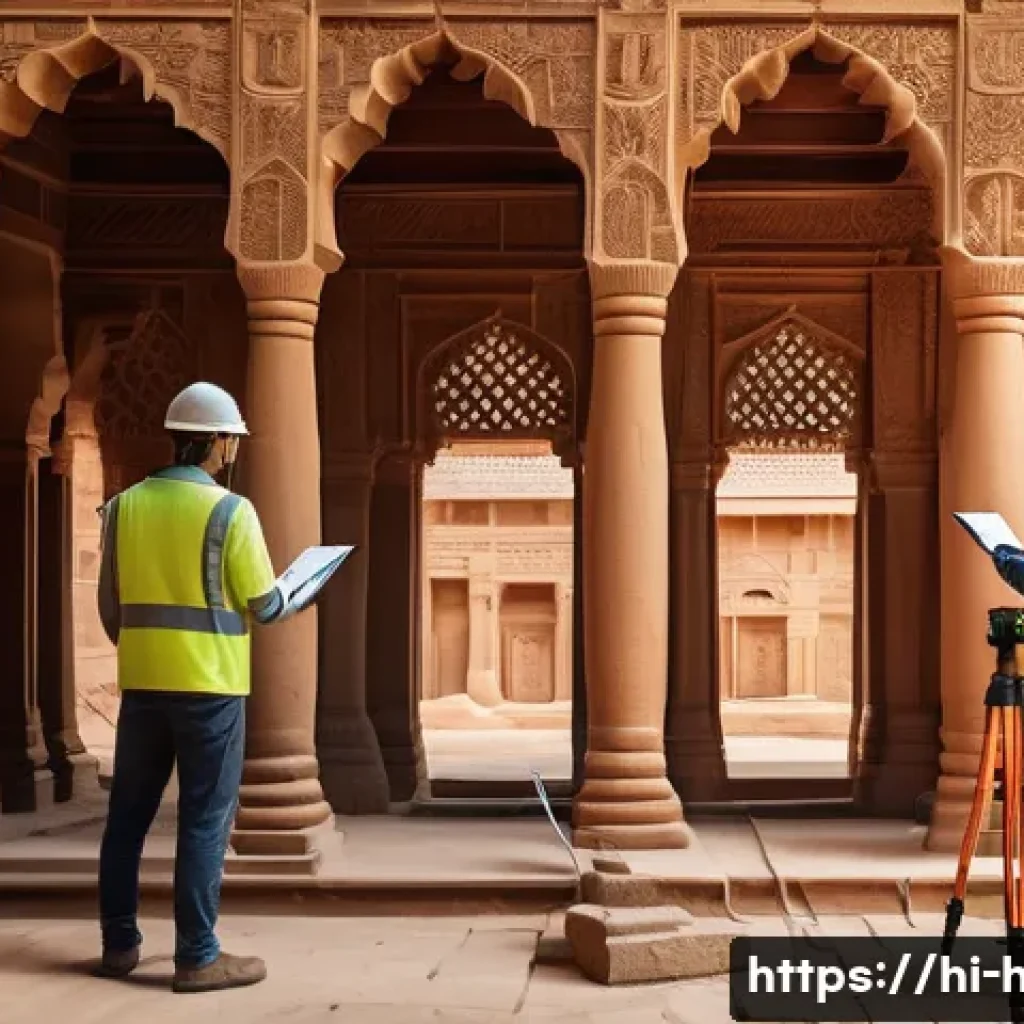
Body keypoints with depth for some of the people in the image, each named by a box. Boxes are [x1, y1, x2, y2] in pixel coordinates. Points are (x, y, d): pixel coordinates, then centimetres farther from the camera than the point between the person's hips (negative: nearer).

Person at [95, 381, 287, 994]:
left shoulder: (125, 506, 5)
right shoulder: (229, 511, -11)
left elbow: (110, 605, 10)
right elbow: (263, 606, -8)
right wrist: (284, 595, 14)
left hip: (143, 683, 5)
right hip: (210, 686, -5)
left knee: (129, 814, 13)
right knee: (205, 821, 1)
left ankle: (120, 944, 21)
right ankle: (198, 958, 4)